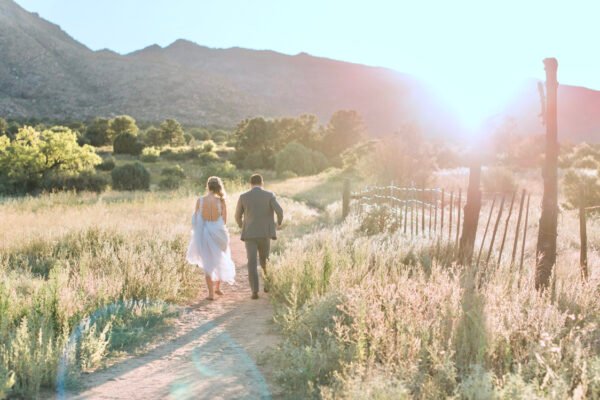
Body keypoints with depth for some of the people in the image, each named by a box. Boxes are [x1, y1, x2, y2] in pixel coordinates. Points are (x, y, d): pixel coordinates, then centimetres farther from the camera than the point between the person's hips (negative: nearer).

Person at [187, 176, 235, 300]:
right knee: (221, 261, 24)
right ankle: (217, 287, 29)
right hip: (218, 233, 0)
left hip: (203, 233, 0)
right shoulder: (221, 201, -8)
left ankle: (211, 293, 8)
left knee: (208, 263, 12)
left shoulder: (200, 200, -7)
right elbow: (224, 220, -5)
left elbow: (195, 219, -3)